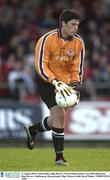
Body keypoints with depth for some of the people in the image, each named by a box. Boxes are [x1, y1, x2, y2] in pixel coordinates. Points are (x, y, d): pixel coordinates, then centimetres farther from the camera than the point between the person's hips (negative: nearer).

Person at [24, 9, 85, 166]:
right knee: (60, 114, -19)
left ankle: (32, 130, 40)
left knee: (56, 120, 8)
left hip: (65, 83, 5)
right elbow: (41, 66, -19)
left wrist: (75, 84, -14)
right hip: (47, 81, -5)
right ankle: (59, 157, -12)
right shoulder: (47, 39, -18)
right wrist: (56, 82, -29)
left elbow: (77, 67, 2)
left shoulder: (79, 43, -6)